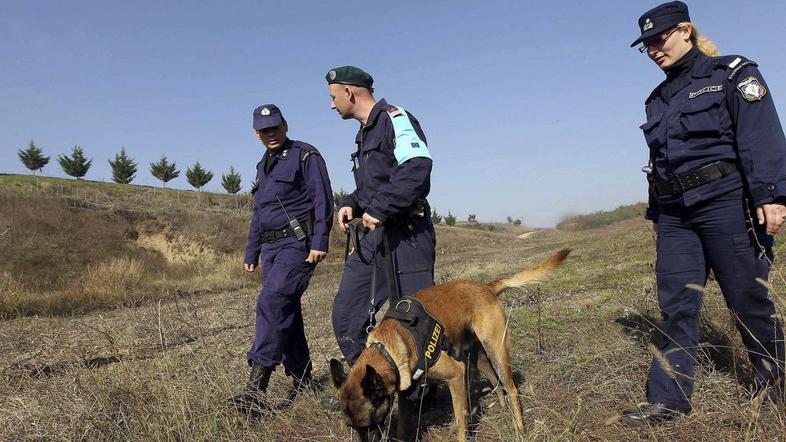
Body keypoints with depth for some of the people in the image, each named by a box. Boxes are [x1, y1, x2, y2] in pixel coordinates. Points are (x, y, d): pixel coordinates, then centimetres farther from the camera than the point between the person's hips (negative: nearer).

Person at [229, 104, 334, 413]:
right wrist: (251, 253, 24)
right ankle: (302, 383, 19)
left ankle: (257, 388, -23)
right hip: (270, 247, 8)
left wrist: (319, 242, -19)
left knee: (272, 302, -22)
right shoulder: (263, 166, 22)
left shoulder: (305, 156, -2)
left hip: (297, 243, -8)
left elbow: (323, 201, -10)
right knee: (286, 313, 8)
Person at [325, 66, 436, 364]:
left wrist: (378, 209, -23)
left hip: (404, 238, -9)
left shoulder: (394, 119, -8)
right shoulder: (365, 133, 21)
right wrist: (351, 204, 10)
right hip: (371, 238, 10)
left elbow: (417, 166, -26)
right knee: (346, 316, 8)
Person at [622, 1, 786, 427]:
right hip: (675, 213, 6)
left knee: (747, 297, 4)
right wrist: (656, 213, 21)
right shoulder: (659, 98, 19)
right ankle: (668, 398, 3)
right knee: (675, 304, 1)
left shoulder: (731, 74, 2)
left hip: (725, 203, -5)